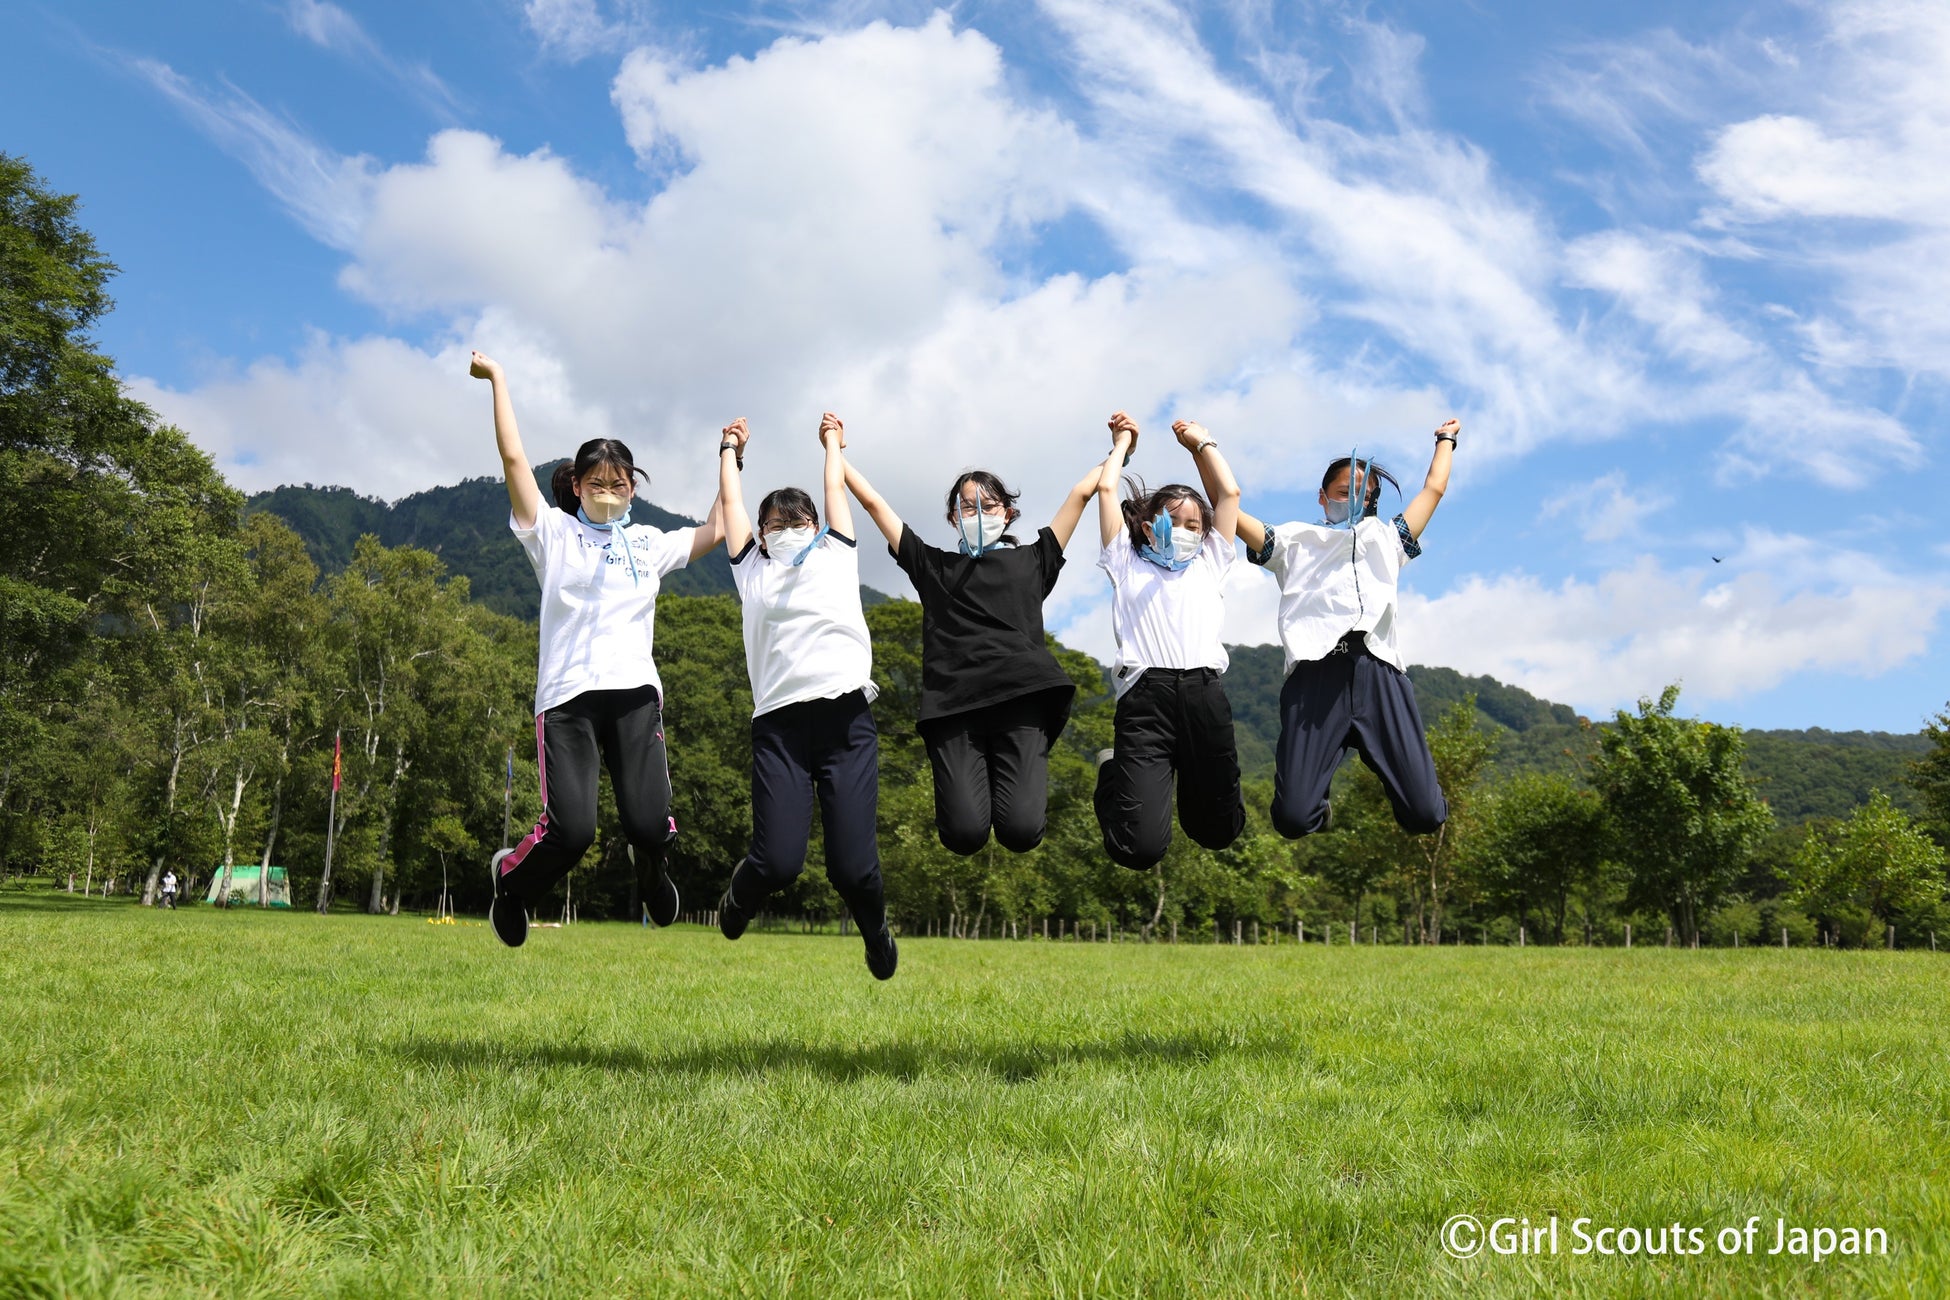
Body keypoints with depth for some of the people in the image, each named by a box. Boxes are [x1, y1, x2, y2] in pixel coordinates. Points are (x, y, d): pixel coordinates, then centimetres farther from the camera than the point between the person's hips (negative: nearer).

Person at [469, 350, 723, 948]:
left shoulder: (649, 543, 20)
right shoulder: (553, 533, 12)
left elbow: (716, 530, 21)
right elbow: (514, 458, 5)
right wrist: (497, 378, 9)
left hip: (634, 692, 2)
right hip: (566, 695, -2)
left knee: (650, 823, -15)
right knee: (571, 830, -18)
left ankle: (650, 864, 25)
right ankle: (511, 880, 18)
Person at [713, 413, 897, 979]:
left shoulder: (836, 557, 20)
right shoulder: (754, 570, 20)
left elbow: (835, 489, 30)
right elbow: (730, 501, 28)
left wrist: (832, 441, 46)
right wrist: (731, 449, 42)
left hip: (846, 717, 0)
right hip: (779, 721, 0)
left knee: (852, 864, -9)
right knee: (778, 860, -13)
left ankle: (876, 931, 24)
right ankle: (739, 899, 24)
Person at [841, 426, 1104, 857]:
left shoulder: (1030, 561, 22)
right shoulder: (933, 566, 23)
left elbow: (1080, 493, 25)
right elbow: (873, 502, 26)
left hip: (1021, 697, 0)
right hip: (953, 704, 0)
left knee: (1021, 831, -19)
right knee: (964, 836, -19)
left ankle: (1010, 779, 17)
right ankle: (969, 782, 17)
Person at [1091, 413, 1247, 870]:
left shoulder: (1208, 566, 26)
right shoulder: (1128, 565, 20)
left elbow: (1229, 494, 25)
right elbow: (1106, 489, 18)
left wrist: (1202, 443, 35)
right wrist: (1123, 442, 33)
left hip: (1204, 693, 3)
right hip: (1145, 695, -3)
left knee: (1219, 832, 8)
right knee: (1140, 848, -13)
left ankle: (1189, 782, 41)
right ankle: (1116, 777, 21)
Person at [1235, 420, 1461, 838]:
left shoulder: (1386, 538, 35)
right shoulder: (1295, 540, 28)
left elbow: (1433, 489, 42)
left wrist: (1446, 440, 55)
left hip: (1378, 673, 2)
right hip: (1316, 675, -2)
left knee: (1425, 815, -11)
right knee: (1294, 818, -16)